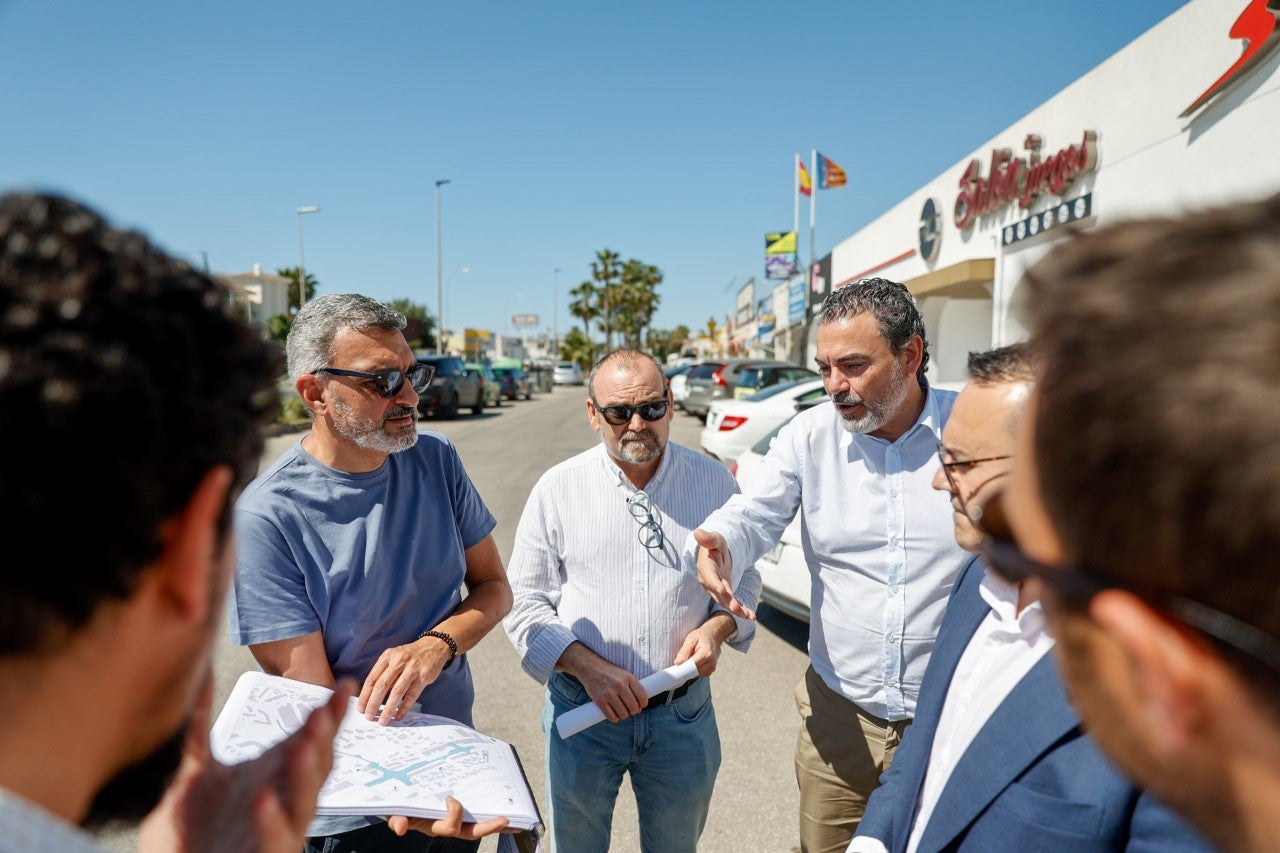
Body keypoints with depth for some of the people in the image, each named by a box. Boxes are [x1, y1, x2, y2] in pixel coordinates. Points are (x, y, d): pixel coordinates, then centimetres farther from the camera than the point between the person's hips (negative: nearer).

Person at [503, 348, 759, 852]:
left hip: (684, 713, 1)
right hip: (581, 713, 0)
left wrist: (717, 627, -12)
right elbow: (524, 603, -4)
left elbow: (743, 579, 8)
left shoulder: (714, 481, -2)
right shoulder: (558, 489, -6)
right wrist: (587, 666, -17)